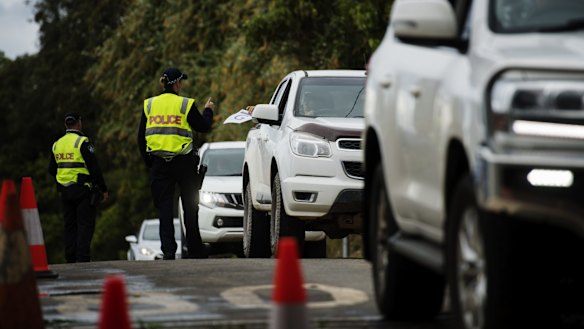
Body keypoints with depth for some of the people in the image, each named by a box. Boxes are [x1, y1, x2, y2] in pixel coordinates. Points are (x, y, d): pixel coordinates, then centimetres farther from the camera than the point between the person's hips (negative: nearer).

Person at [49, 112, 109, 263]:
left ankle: (71, 259, 7)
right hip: (82, 189, -6)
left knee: (70, 226, 10)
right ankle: (82, 258, -13)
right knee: (85, 225, -4)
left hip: (65, 191, 6)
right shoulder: (82, 142, -11)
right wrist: (103, 189, -6)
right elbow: (94, 168, -13)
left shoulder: (57, 144, 10)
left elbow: (52, 170, 16)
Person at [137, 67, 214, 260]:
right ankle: (194, 249, 14)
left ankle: (168, 249, -8)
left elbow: (141, 137, 7)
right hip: (184, 162, -2)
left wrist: (148, 161, 16)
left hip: (158, 162, 2)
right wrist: (208, 111, 22)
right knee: (190, 206, 9)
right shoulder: (185, 104, -6)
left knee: (164, 207, 3)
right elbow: (203, 127, 3)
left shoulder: (149, 105, 5)